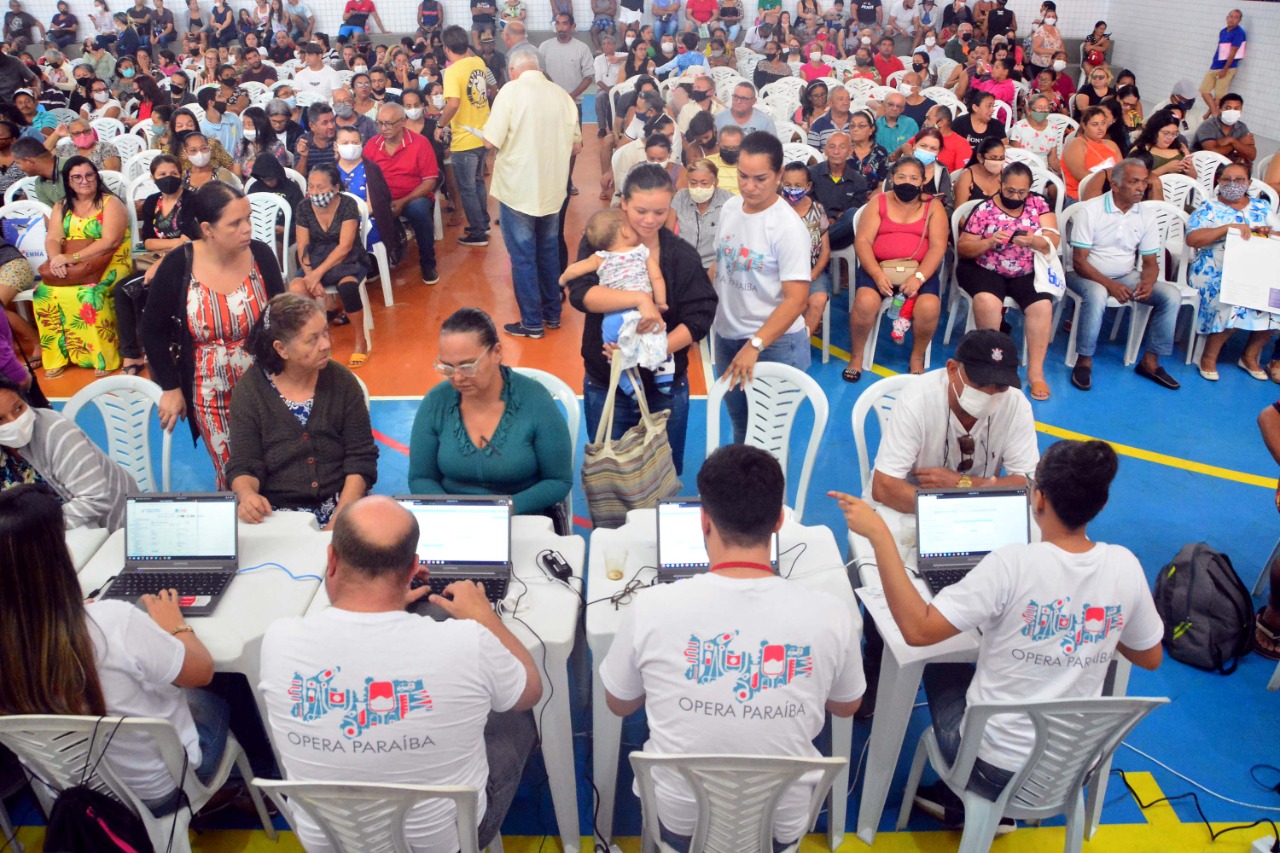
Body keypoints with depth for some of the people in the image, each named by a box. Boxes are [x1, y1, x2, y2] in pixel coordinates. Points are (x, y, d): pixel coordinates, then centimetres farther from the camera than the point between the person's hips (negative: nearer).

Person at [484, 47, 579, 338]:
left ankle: (532, 322, 10)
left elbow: (491, 141, -15)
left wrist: (513, 140, 6)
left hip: (518, 188, -4)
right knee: (549, 251, 18)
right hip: (553, 189, 5)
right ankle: (552, 313, 27)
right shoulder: (562, 95, 0)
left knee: (523, 256, 5)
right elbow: (575, 145, 7)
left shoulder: (511, 90, -12)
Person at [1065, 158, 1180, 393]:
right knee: (1097, 294, -38)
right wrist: (1109, 284, -29)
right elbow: (1079, 260, -16)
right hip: (1087, 275, -5)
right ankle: (1084, 360, -23)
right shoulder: (1091, 210, -12)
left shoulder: (1147, 215, 2)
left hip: (1126, 276, 5)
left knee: (1171, 295, -14)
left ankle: (1150, 360, -4)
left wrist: (1147, 282, -19)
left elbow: (1150, 261, 5)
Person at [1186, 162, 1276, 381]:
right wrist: (1228, 227, -16)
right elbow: (1192, 239, -8)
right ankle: (1209, 356, -18)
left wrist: (1268, 233, -5)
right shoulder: (1209, 209, 9)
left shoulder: (1263, 207, 21)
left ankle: (1250, 356, -8)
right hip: (1215, 271, -4)